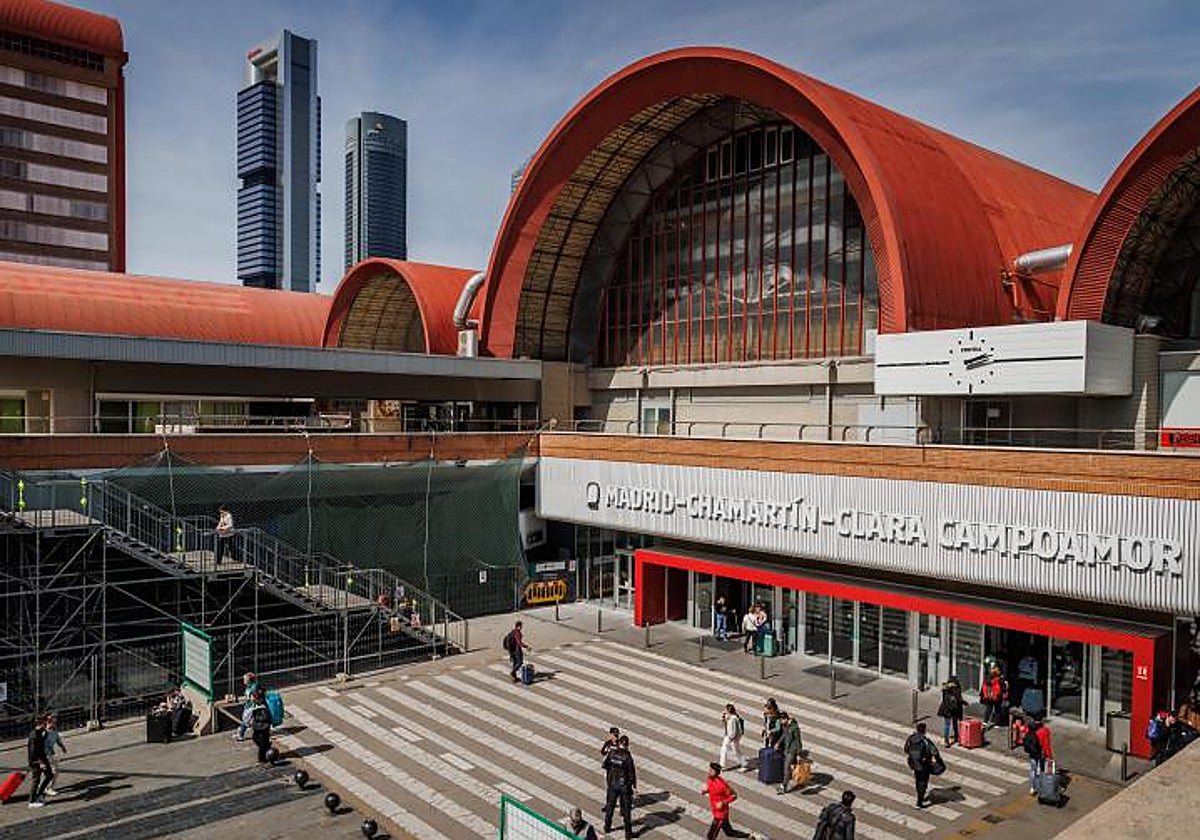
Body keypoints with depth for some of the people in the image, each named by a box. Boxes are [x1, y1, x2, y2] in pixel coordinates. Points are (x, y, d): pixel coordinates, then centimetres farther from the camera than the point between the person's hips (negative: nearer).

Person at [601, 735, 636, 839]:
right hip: (624, 785, -4)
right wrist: (634, 785, -2)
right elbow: (632, 773, -15)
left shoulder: (612, 753, -9)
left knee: (610, 805, 21)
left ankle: (607, 827, 35)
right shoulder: (627, 757, -21)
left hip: (612, 783, 4)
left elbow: (605, 765, 4)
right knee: (626, 808, 9)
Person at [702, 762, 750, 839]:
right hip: (715, 812, 8)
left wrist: (723, 802, -29)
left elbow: (733, 796, -19)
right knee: (729, 832, 23)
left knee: (711, 836, 0)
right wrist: (705, 791, -5)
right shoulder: (710, 779, -6)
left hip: (721, 813, -8)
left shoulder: (722, 784, -29)